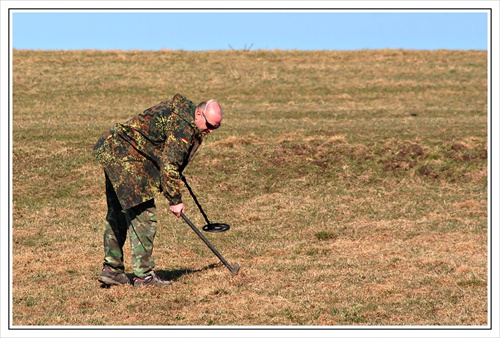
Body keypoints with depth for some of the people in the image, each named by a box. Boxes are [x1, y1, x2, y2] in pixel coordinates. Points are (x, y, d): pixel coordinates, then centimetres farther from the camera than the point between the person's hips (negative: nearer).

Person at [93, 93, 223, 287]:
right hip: (128, 158, -11)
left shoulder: (180, 112, 14)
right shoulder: (183, 127, -17)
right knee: (143, 216, -9)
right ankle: (143, 275, -6)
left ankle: (111, 269, 22)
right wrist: (175, 200, -14)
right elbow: (169, 164, -20)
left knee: (117, 215, 16)